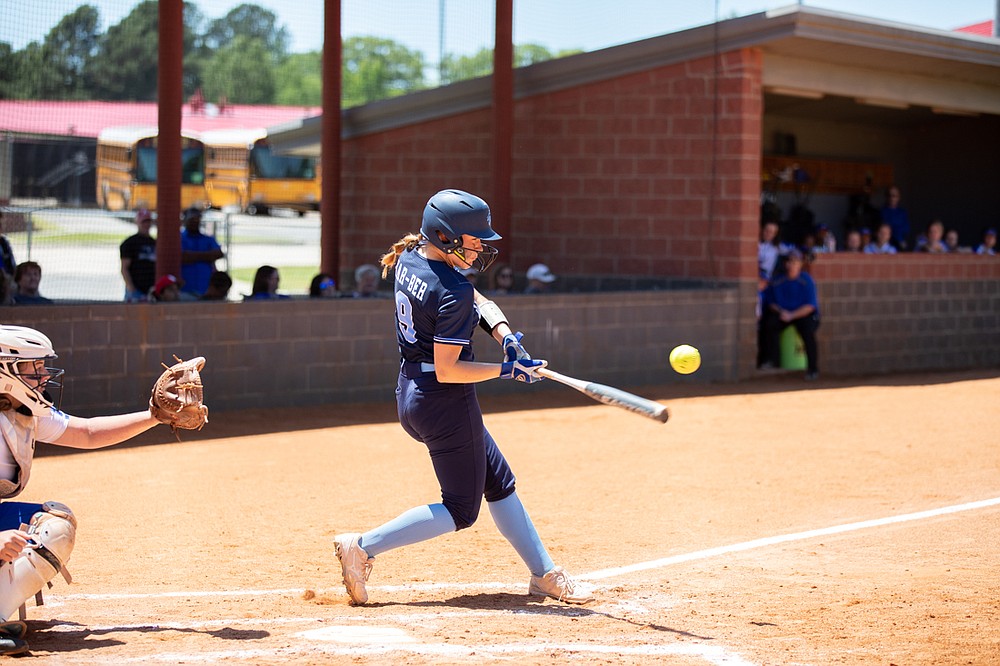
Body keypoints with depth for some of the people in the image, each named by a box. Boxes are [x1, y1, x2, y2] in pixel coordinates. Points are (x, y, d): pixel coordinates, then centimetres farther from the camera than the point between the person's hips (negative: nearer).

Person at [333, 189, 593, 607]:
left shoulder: (408, 259, 4)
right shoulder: (452, 293, -24)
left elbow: (478, 302, 10)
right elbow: (447, 370, -25)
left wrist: (504, 334, -6)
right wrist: (507, 370, -19)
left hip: (410, 394, 10)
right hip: (446, 404, -10)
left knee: (499, 483, 18)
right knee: (461, 510, 3)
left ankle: (544, 574, 25)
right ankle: (362, 548, -1)